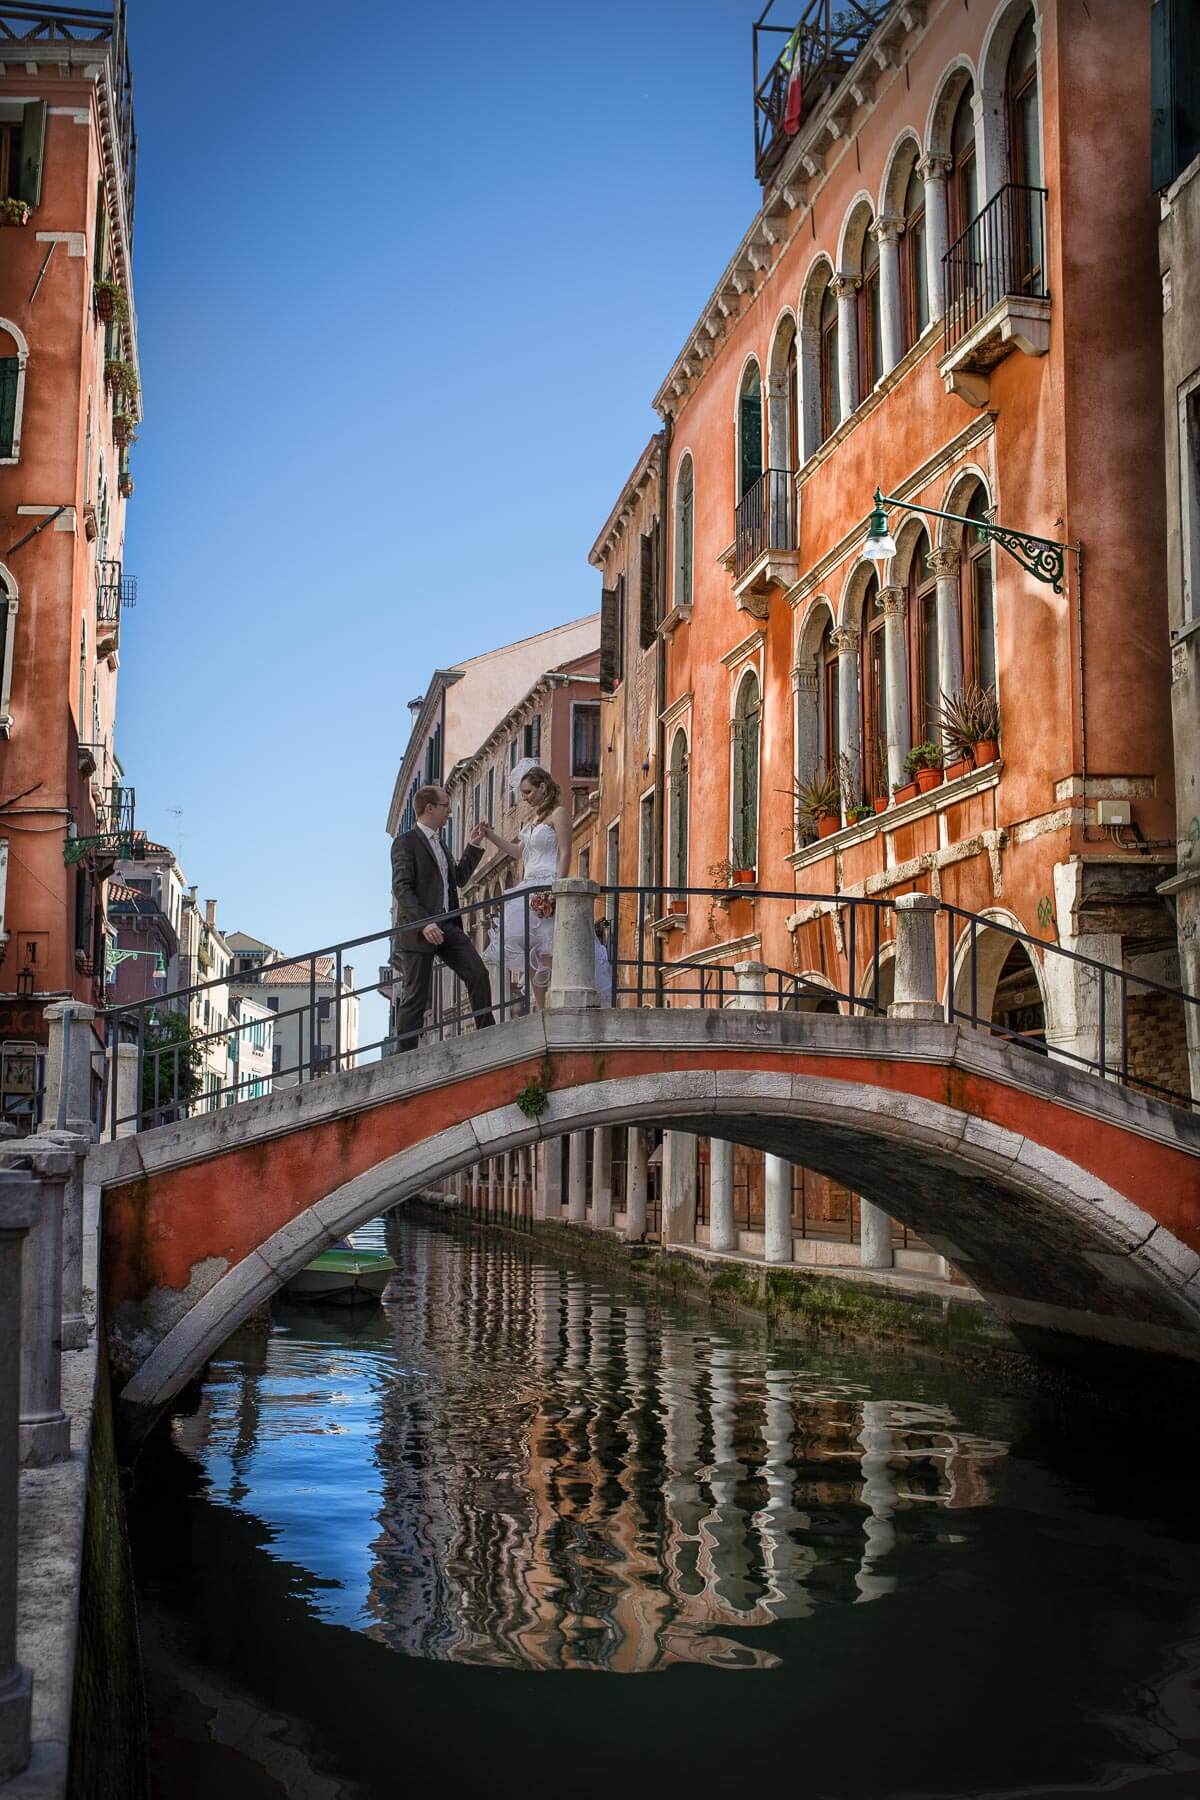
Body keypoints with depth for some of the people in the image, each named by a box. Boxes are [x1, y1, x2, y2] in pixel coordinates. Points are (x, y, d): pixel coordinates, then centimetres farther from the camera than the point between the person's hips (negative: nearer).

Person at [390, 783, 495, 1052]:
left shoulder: (439, 844, 22)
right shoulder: (406, 842, -4)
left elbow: (458, 877, 32)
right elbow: (401, 888, -14)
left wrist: (474, 847, 22)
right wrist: (424, 922, -24)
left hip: (447, 926, 7)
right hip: (417, 929, -7)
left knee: (478, 973, -8)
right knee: (416, 996, -5)